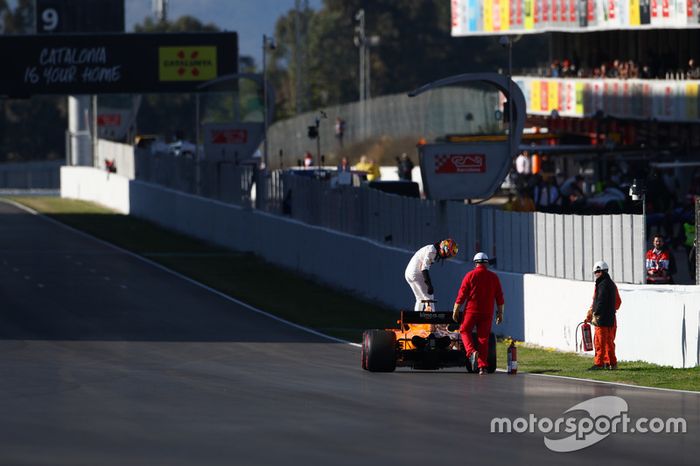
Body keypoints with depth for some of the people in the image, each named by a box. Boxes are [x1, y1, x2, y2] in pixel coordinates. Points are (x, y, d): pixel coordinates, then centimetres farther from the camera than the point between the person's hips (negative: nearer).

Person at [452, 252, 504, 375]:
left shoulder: (470, 276, -4)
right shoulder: (493, 277, 5)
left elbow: (461, 295, -6)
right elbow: (499, 297, 6)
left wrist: (455, 311, 0)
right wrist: (500, 313, 13)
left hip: (472, 310, -3)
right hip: (487, 313, 3)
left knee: (465, 331, 14)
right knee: (483, 338, 7)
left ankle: (472, 351, -12)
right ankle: (482, 366, 2)